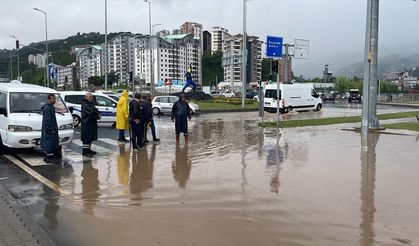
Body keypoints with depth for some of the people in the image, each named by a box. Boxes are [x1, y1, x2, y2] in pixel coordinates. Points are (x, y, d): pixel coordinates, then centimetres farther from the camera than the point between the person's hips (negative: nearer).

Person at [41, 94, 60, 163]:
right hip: (49, 129, -11)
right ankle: (49, 158, -2)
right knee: (50, 143, -7)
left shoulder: (51, 107, 15)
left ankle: (47, 157, 22)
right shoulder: (47, 108, -17)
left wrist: (55, 127, 19)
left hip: (51, 128, 11)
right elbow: (47, 120, -21)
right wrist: (51, 129, -21)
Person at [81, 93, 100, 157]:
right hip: (86, 123, -10)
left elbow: (96, 110, 12)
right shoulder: (85, 104, -13)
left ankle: (88, 149, 24)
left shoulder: (91, 103, 18)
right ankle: (85, 151, -5)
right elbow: (91, 111, -24)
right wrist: (98, 115, -10)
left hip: (92, 123, 10)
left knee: (90, 137, 14)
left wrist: (98, 115, -10)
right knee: (87, 137, -8)